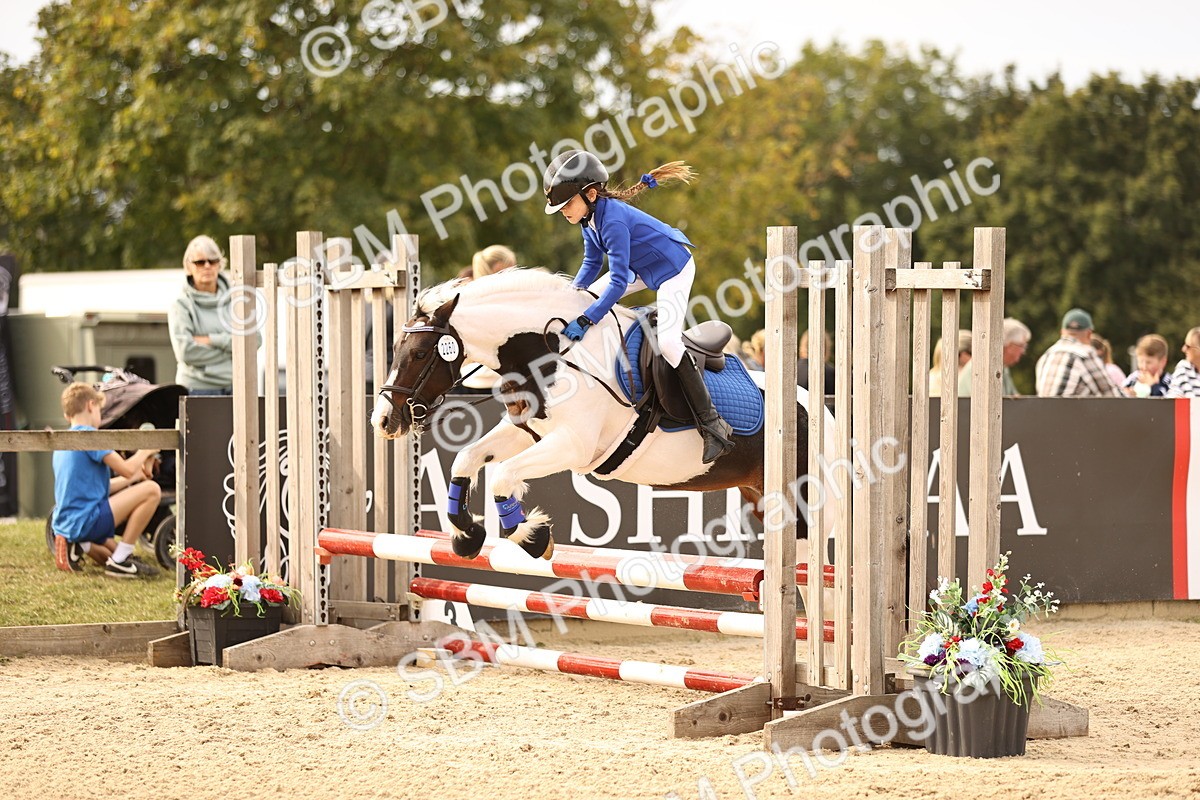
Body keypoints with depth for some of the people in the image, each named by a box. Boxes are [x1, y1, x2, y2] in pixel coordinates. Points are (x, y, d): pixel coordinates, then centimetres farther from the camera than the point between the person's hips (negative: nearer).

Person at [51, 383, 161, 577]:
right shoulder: (89, 435, -9)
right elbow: (126, 469, -15)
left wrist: (135, 476, 28)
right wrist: (145, 452, 5)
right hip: (84, 522, -10)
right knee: (151, 490, -12)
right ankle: (119, 561, -12)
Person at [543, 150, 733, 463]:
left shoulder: (613, 221, -32)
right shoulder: (590, 217, -5)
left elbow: (618, 283, -35)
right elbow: (592, 264, 9)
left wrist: (584, 321, -37)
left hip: (673, 269, -10)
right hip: (643, 268, 10)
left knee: (667, 342, -22)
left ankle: (713, 426, -22)